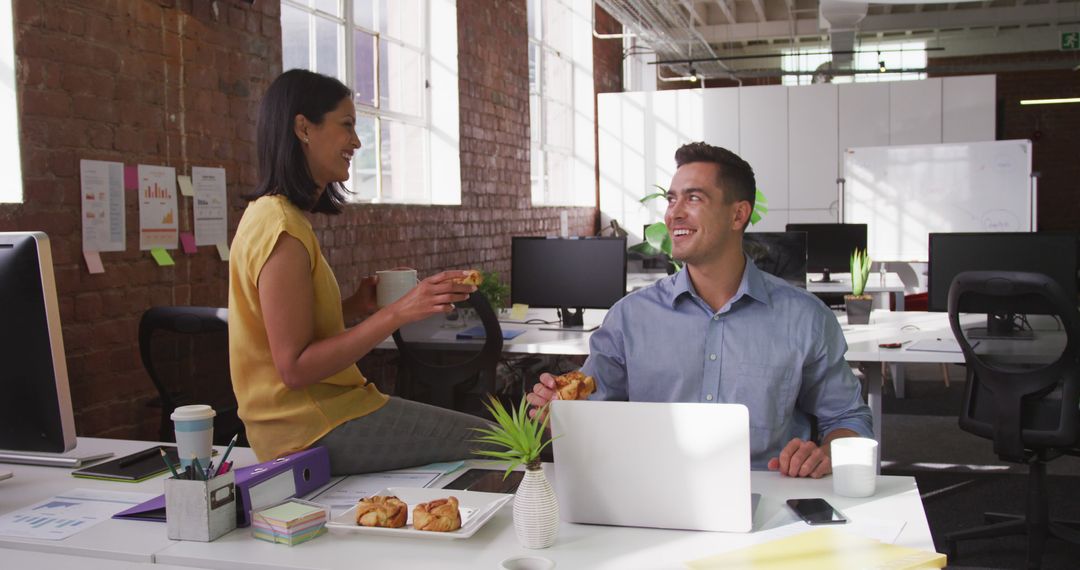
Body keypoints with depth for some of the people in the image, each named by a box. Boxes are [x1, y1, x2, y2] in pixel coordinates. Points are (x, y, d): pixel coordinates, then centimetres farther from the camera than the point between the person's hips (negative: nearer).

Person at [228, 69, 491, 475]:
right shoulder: (283, 228, -20)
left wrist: (354, 306, 4)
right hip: (315, 429, -10)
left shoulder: (268, 214, 11)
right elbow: (294, 368, -23)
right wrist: (398, 312, -25)